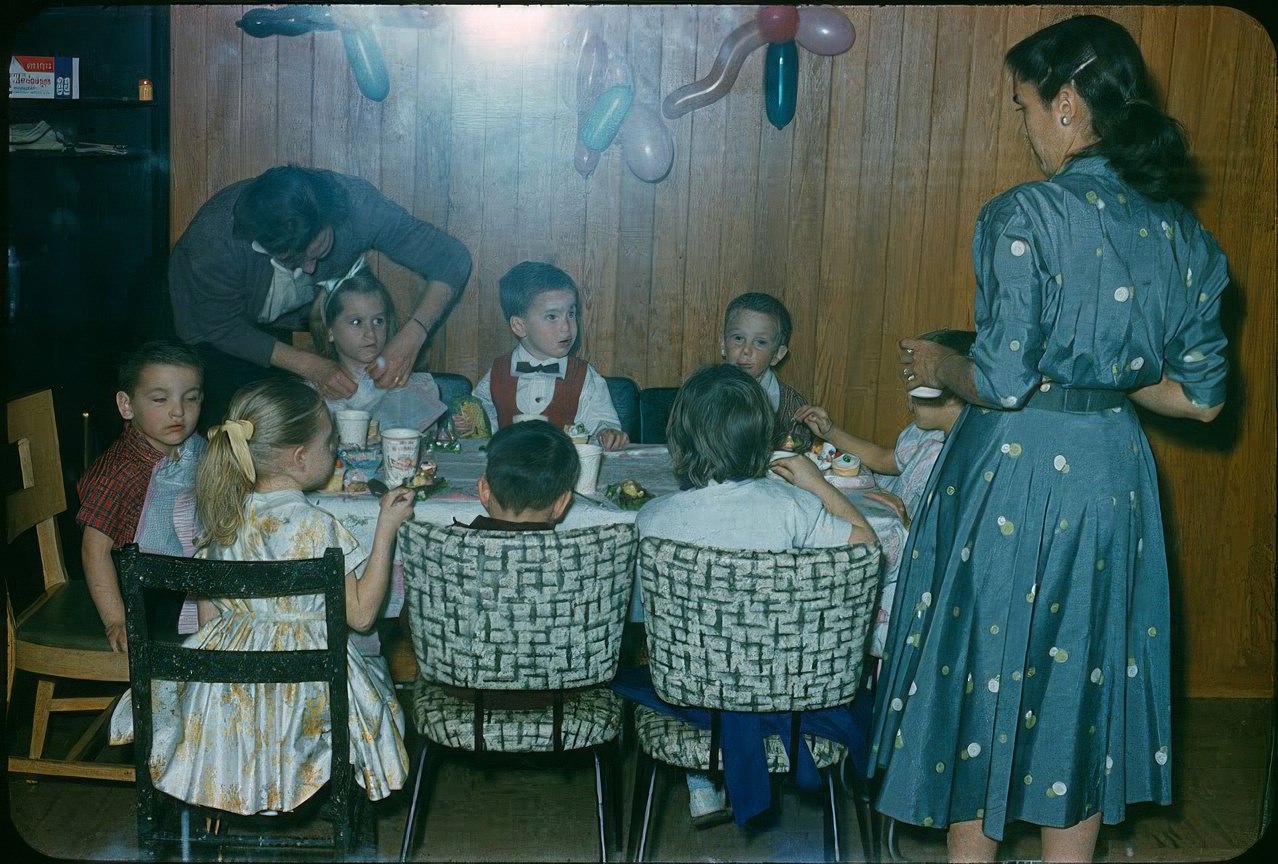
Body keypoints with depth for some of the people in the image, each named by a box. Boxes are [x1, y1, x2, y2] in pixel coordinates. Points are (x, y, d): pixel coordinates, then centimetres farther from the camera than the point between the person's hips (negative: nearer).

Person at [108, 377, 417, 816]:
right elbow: (361, 614, -15)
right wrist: (386, 528, -13)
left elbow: (207, 610, 5)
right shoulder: (317, 527, -20)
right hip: (302, 682, -4)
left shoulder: (222, 516, -3)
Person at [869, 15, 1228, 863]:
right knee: (1082, 682, 17)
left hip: (1016, 476, -5)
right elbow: (1201, 396, 5)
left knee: (988, 674, 11)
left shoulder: (1028, 215, -17)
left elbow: (1003, 382, -20)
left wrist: (936, 363, 0)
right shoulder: (1184, 232, 3)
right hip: (1116, 477, 6)